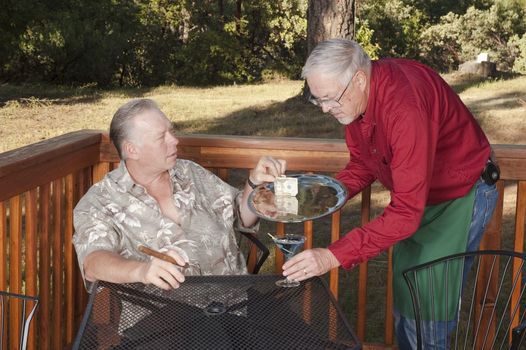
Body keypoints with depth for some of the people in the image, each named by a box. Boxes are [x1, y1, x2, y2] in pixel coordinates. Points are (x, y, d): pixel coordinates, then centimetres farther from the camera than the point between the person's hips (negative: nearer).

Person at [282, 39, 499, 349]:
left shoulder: (405, 106, -38)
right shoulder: (354, 96, -12)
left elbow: (406, 213, -39)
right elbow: (362, 165, 5)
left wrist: (334, 256, -42)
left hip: (460, 197, -8)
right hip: (415, 195, 8)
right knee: (404, 301, 15)